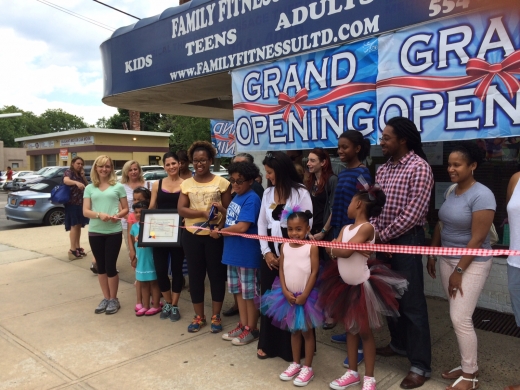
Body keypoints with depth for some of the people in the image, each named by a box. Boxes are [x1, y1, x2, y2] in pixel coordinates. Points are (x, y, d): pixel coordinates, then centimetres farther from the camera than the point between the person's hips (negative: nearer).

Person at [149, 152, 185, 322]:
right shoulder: (157, 184, 6)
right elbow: (151, 209, 8)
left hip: (178, 232, -2)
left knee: (176, 269, 8)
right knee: (160, 269, 5)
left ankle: (174, 305, 23)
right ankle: (167, 303, 27)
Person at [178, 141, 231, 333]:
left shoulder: (221, 182, -2)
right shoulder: (186, 184, 4)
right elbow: (181, 210, -5)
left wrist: (221, 225, -20)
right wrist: (203, 213, -20)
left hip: (214, 235, -2)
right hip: (192, 236, 2)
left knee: (216, 275, 6)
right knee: (195, 275, 10)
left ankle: (216, 316, 22)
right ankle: (199, 316, 25)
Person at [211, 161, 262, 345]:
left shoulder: (251, 199, -18)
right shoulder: (237, 197, 9)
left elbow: (242, 227, -24)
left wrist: (219, 232, -13)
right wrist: (222, 210, 2)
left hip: (246, 254, -9)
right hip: (232, 252, 9)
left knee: (249, 292, 6)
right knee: (238, 290, 17)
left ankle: (252, 329, 20)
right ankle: (243, 325, 31)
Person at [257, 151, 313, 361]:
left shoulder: (300, 192, -7)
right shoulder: (268, 193, 11)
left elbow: (307, 225, -11)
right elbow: (262, 223, 10)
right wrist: (266, 251, -1)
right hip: (271, 253, 6)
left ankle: (292, 346, 18)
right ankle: (268, 344, 26)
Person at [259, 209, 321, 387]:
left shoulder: (312, 247, -13)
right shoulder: (284, 246, -1)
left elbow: (314, 272, -13)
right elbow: (281, 270, 1)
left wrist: (304, 295, -15)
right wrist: (285, 291, -9)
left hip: (306, 295, -4)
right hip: (288, 295, 5)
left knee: (307, 331, 9)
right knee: (294, 330, 18)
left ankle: (308, 368, 22)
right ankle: (295, 364, 32)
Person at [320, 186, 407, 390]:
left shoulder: (367, 227, -18)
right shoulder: (346, 228, 5)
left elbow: (345, 251, -26)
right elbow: (335, 252, -4)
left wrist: (332, 248, -8)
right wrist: (337, 249, -22)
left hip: (363, 286, -7)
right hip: (345, 285, 7)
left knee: (365, 331, 5)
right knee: (350, 329, 16)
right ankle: (352, 373, 31)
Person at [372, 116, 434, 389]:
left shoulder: (419, 167, -13)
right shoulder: (383, 170, 12)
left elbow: (414, 213, -19)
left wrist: (383, 235, -13)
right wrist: (374, 234, -6)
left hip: (406, 240, -8)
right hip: (383, 240, 8)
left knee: (411, 301, -2)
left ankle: (420, 365, 9)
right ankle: (399, 343, 36)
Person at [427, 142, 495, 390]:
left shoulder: (481, 195, -19)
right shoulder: (451, 190, 5)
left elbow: (477, 240, -20)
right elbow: (441, 224, 13)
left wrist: (459, 271, -18)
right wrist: (432, 254, 11)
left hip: (472, 264, -7)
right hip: (447, 259, 7)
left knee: (461, 318, -5)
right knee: (457, 317, 12)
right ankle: (468, 366, 27)